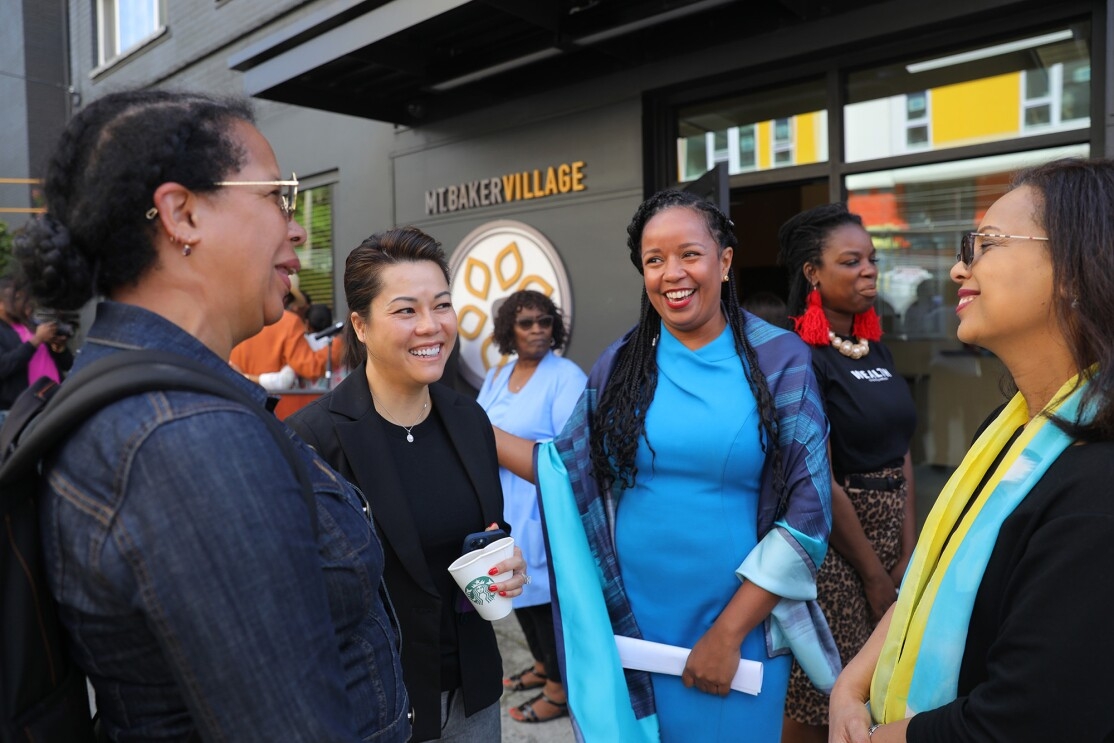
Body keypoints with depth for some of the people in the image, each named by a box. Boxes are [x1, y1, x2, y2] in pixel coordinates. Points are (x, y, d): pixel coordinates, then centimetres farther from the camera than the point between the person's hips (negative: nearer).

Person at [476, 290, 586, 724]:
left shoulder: (567, 376, -12)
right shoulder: (495, 377, 12)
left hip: (544, 507, -7)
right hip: (501, 503, 7)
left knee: (546, 593, 2)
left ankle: (561, 689, 20)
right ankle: (542, 664, 39)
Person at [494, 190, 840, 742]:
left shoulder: (780, 359, -8)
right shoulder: (621, 364, -1)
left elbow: (807, 511, -9)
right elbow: (568, 468, 4)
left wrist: (730, 631, -10)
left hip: (741, 626, -2)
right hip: (631, 625, 2)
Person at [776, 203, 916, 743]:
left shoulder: (876, 349, 9)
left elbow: (900, 453, 8)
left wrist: (908, 556, 0)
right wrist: (875, 577, -10)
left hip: (888, 530, 8)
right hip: (830, 539, -7)